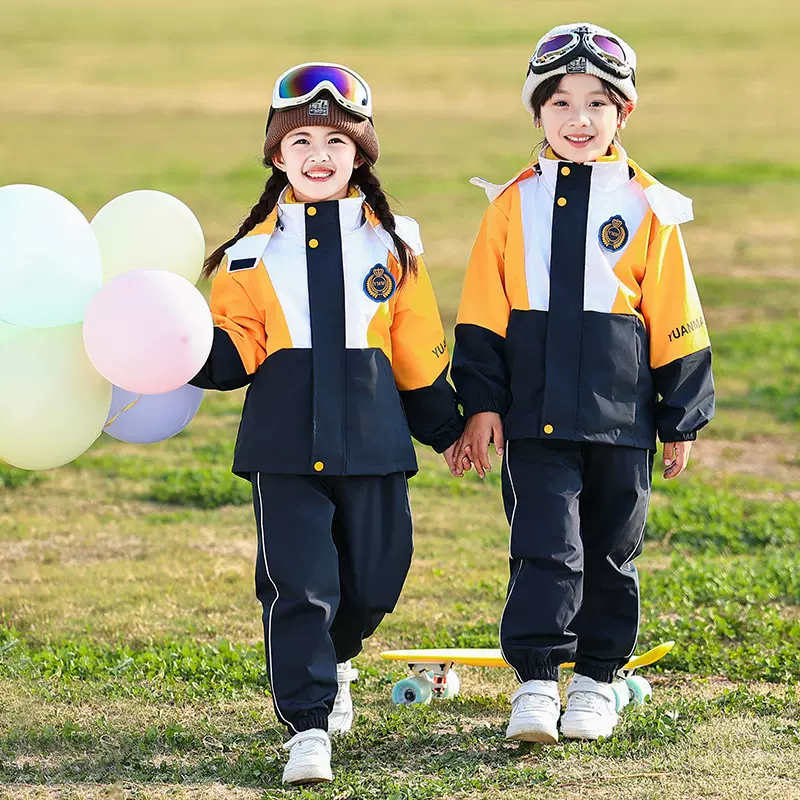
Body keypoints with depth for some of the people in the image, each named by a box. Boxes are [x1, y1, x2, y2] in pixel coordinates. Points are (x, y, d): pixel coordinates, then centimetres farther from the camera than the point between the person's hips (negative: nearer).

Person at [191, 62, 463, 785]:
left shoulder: (391, 243, 6)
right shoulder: (254, 251, 4)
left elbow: (418, 353, 13)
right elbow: (238, 350, 2)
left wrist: (448, 426, 18)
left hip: (371, 439, 2)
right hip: (284, 445, -1)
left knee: (373, 582, 9)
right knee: (297, 584, -9)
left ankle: (335, 660, 41)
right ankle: (308, 727, -5)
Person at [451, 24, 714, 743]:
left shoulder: (647, 208, 1)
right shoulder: (514, 205, 3)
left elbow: (675, 324, 4)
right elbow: (482, 316, 5)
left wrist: (681, 420, 4)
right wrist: (481, 405, -2)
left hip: (620, 417, 0)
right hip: (535, 418, 0)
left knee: (610, 554, 10)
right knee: (546, 547, -9)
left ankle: (597, 680, 24)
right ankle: (535, 682, -3)